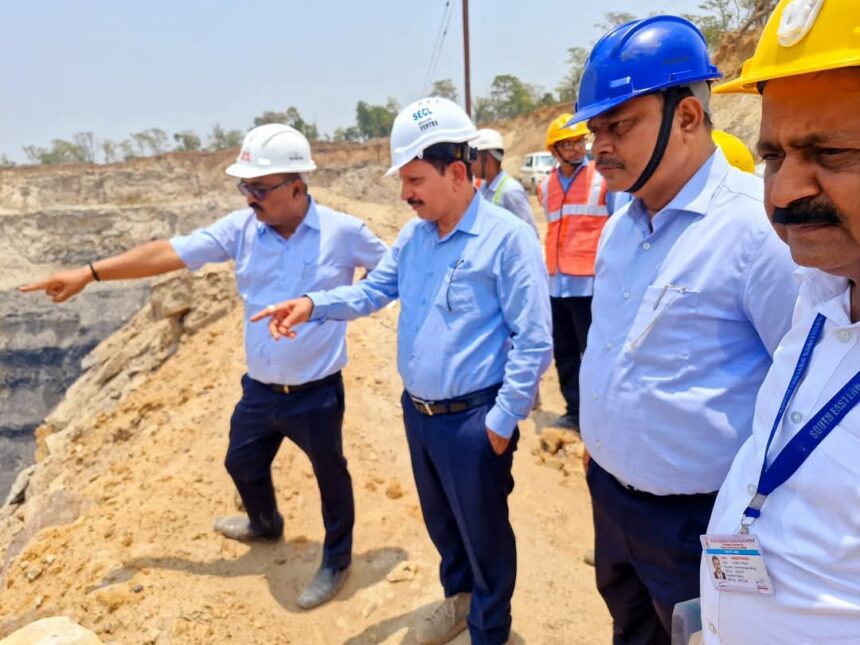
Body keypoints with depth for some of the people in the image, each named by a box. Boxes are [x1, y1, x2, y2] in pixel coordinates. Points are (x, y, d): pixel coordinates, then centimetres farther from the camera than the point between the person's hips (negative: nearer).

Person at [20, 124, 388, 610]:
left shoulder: (344, 232, -14)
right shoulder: (242, 228, -5)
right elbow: (168, 252, -3)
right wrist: (89, 273, -3)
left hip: (317, 394, -5)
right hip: (259, 390, 5)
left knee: (330, 476, 14)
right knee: (243, 464, 26)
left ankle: (337, 561, 40)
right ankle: (265, 525, 59)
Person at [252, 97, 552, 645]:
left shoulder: (507, 237, -19)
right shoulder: (414, 236, 5)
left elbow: (534, 341, -19)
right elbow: (373, 290, 10)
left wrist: (503, 420, -17)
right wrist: (313, 304, -9)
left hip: (473, 419, -7)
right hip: (416, 411, 8)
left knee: (483, 532, 12)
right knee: (440, 519, 26)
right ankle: (459, 595, 53)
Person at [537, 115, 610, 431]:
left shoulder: (603, 178, -2)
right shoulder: (545, 187, 13)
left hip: (591, 284, -6)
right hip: (556, 285, 6)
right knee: (564, 355, 12)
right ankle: (574, 412, 25)